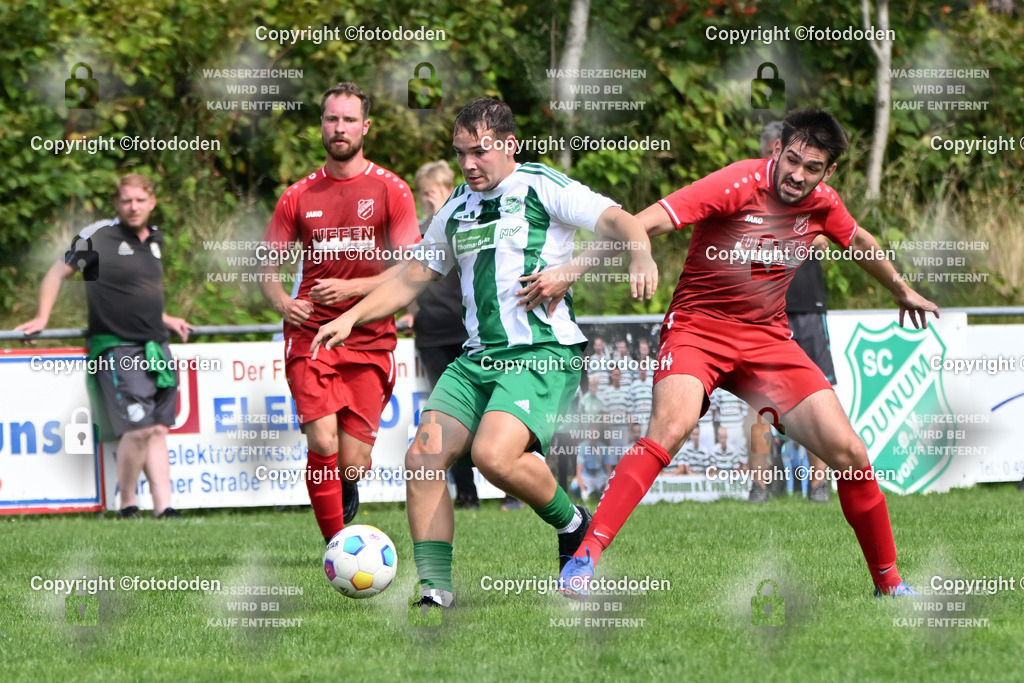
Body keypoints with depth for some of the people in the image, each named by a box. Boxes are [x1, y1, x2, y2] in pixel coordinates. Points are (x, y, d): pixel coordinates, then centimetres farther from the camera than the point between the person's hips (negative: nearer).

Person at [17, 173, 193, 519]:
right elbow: (58, 272, 0)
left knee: (158, 429, 4)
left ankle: (164, 507, 4)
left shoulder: (155, 239, 14)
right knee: (139, 427, -16)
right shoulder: (99, 237, -7)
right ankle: (127, 504, -1)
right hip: (116, 348, -7)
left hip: (155, 348, 7)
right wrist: (42, 318, -6)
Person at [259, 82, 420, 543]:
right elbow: (267, 265, 14)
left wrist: (353, 288, -16)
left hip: (370, 343, -1)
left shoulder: (391, 190, 3)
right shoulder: (299, 197, 9)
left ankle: (346, 488, 33)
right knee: (322, 444, -18)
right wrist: (281, 300, -8)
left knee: (352, 465, -5)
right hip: (311, 337, 1)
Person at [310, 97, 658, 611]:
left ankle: (573, 524, -1)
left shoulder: (542, 187, -1)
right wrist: (352, 317, 16)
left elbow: (618, 221, -11)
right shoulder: (456, 210, 18)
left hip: (542, 353, -7)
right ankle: (434, 588, -5)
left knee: (494, 455, -28)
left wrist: (640, 257, -32)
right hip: (477, 357, 7)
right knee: (424, 458, -10)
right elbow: (412, 279, 27)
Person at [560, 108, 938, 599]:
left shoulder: (821, 204, -1)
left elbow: (858, 242, 24)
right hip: (697, 325, -5)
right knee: (671, 426, -33)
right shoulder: (739, 185, -19)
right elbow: (643, 225, -25)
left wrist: (902, 291, 41)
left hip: (767, 337, 5)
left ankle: (889, 583, 15)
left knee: (848, 452, -4)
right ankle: (585, 558, -33)